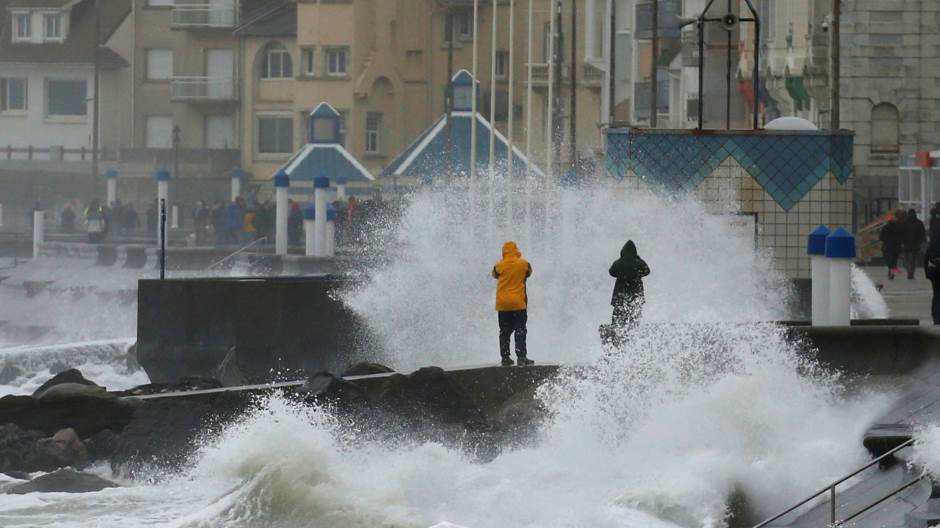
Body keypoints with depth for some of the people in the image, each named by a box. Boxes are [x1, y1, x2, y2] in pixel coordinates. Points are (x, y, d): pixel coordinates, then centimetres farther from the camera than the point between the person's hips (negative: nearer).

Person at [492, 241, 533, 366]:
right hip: (519, 303, -1)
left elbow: (495, 275, 14)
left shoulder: (499, 266, -4)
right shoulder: (523, 264, -5)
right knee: (520, 330, 2)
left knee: (504, 331, 7)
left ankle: (505, 357, 5)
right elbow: (529, 273, 15)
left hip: (503, 304, 1)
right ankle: (521, 357, -4)